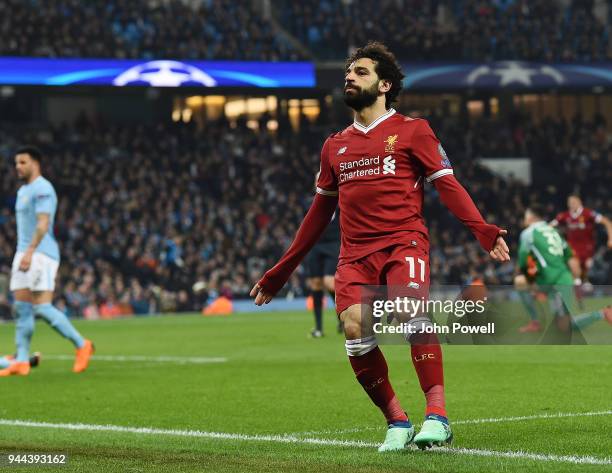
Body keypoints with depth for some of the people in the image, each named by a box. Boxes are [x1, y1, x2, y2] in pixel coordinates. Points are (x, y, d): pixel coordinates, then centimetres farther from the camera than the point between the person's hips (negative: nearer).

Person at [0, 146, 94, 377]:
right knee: (22, 308, 2)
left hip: (41, 255, -10)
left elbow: (43, 224, -21)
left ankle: (82, 345, -2)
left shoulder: (42, 189, -11)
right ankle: (21, 361, 0)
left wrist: (30, 252, -30)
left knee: (42, 308, -14)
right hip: (24, 255, 10)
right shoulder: (23, 191, 20)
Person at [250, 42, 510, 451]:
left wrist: (484, 231, -16)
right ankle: (397, 422, -6)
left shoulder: (412, 131, 8)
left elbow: (447, 185, 1)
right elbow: (320, 212, 29)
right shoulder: (335, 146, 21)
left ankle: (437, 415, -30)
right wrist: (280, 272, 29)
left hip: (404, 242, -4)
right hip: (355, 254, 4)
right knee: (355, 329, -20)